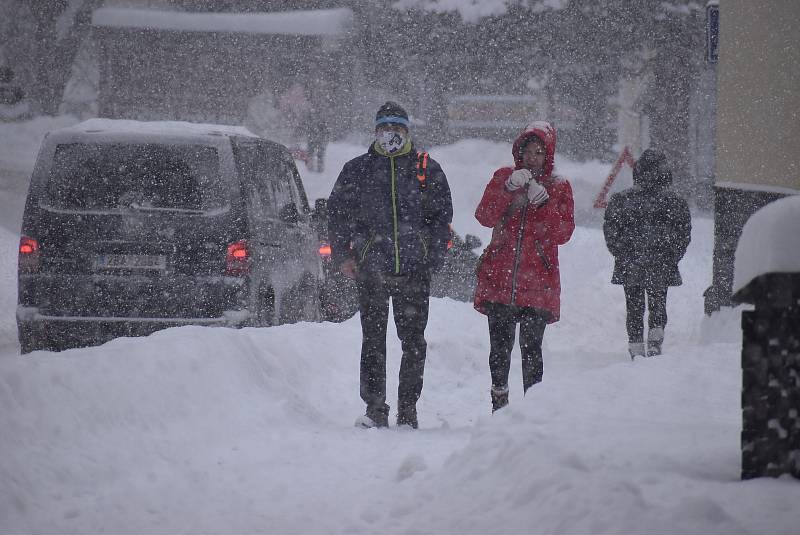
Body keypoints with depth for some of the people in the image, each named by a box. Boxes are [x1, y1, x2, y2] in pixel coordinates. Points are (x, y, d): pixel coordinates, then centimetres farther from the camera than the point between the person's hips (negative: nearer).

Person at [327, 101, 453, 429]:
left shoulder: (427, 169, 10)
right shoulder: (357, 170, 10)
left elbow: (442, 215, 10)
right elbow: (337, 214, 12)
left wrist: (433, 256, -1)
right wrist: (342, 256, 1)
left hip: (414, 269, 0)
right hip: (371, 267, 0)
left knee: (414, 342, 3)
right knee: (373, 340, -1)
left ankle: (408, 410, 10)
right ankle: (375, 409, 1)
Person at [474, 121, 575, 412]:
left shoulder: (559, 187, 7)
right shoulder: (504, 177, 9)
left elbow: (563, 233, -4)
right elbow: (484, 216, -5)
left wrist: (543, 202, -16)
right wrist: (508, 189, -18)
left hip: (538, 280, -1)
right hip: (499, 276, 1)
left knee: (531, 347, -5)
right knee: (500, 345, 3)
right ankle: (499, 401, 17)